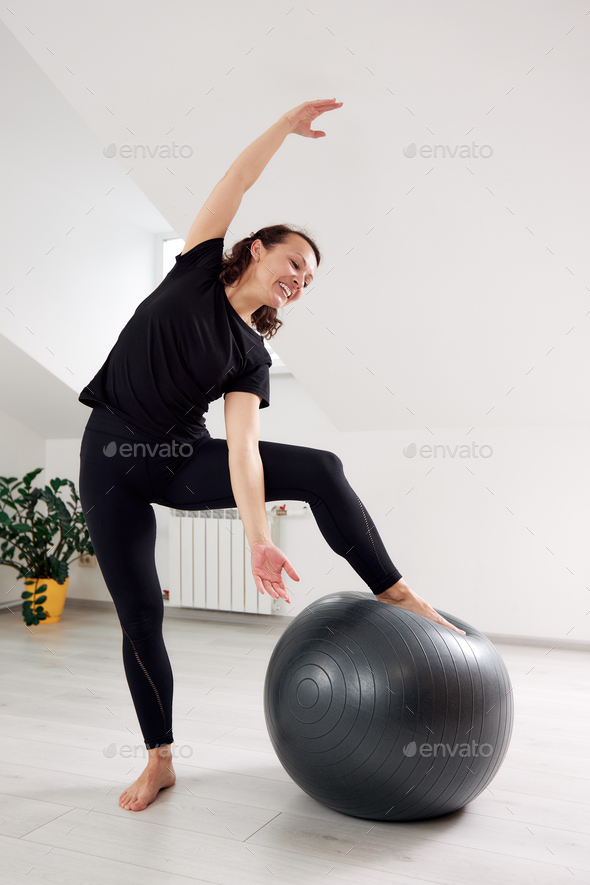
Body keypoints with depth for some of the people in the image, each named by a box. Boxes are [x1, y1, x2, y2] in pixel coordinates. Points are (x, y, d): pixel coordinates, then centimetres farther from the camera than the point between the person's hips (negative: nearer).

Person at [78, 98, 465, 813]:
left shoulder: (251, 357, -1)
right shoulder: (197, 268, 0)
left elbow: (242, 446, -13)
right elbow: (232, 186, -8)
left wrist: (257, 539, -24)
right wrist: (286, 125, -3)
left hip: (186, 460, 2)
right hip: (113, 458, -1)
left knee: (319, 468, -20)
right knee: (139, 615, -3)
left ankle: (396, 595, -8)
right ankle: (159, 761, 17)